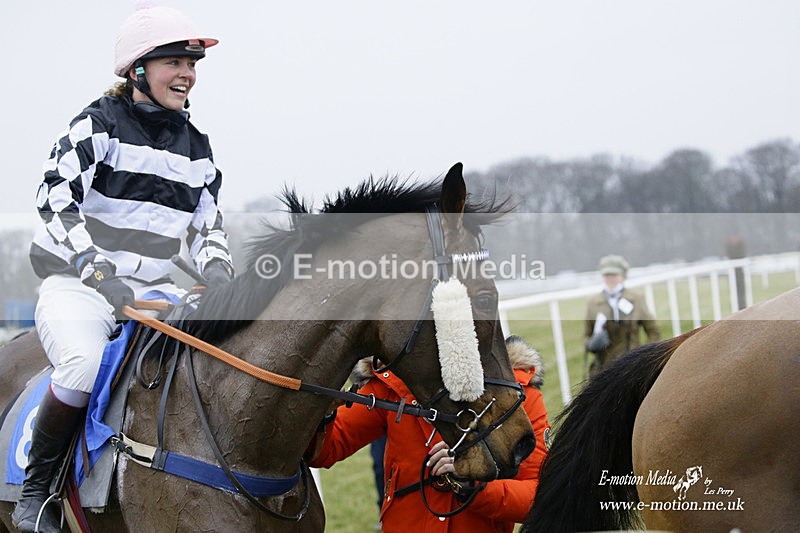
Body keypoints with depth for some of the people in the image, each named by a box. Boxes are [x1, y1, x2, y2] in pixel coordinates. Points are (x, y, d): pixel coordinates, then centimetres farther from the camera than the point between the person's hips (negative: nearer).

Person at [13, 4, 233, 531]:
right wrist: (97, 270, -28)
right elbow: (56, 200, -16)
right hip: (76, 285, -6)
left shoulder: (196, 147, 14)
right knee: (85, 365, -35)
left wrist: (215, 266, -7)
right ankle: (37, 488, -14)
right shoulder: (100, 124, -5)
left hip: (154, 290, 6)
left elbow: (209, 225, 17)